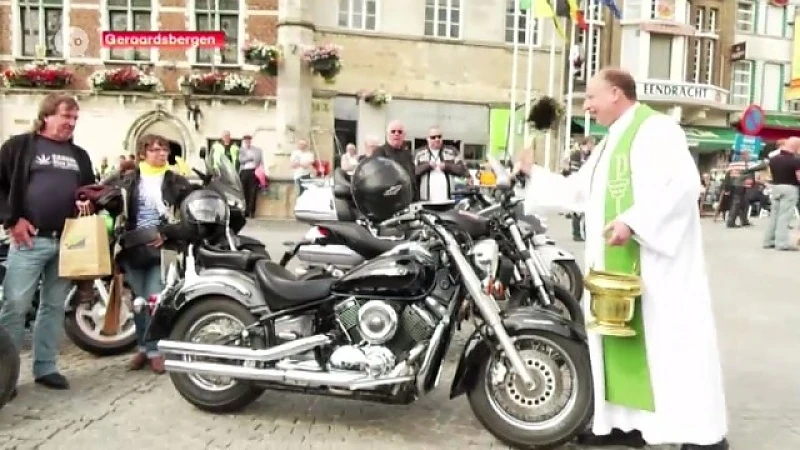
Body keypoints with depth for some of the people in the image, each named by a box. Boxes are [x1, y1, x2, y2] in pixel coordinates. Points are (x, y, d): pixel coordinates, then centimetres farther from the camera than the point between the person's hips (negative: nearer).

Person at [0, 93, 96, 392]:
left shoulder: (80, 156, 17)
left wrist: (86, 204, 3)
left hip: (67, 241, 5)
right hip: (29, 239, -5)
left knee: (54, 306, 10)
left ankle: (45, 368, 19)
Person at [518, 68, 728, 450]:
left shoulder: (655, 128, -7)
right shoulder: (609, 145, 22)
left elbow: (684, 183, -20)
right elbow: (574, 191, 28)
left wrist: (633, 221, -26)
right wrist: (533, 173, 23)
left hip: (655, 260, -9)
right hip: (616, 264, 10)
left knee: (670, 340, -7)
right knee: (620, 339, 10)